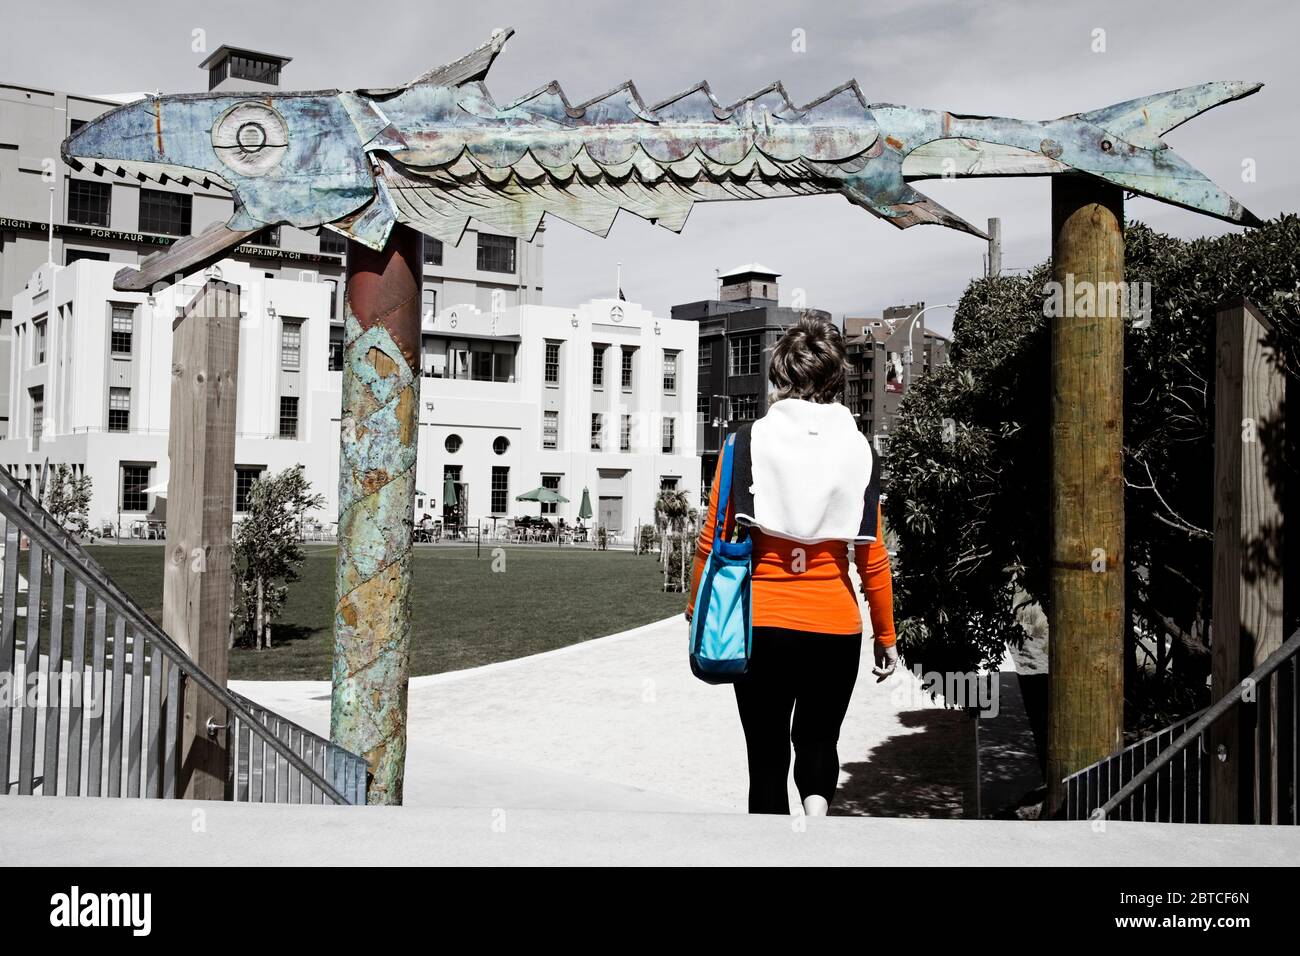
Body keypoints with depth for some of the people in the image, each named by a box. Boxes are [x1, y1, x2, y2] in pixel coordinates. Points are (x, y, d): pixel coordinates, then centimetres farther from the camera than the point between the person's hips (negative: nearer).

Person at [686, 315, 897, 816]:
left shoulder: (748, 443, -5)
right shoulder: (859, 450, -1)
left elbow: (713, 543, -4)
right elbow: (872, 556, 1)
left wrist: (698, 613, 9)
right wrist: (885, 636, 11)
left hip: (761, 625, -1)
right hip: (835, 627, 1)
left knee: (768, 756, 12)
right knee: (818, 741, 21)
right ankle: (817, 804, -7)